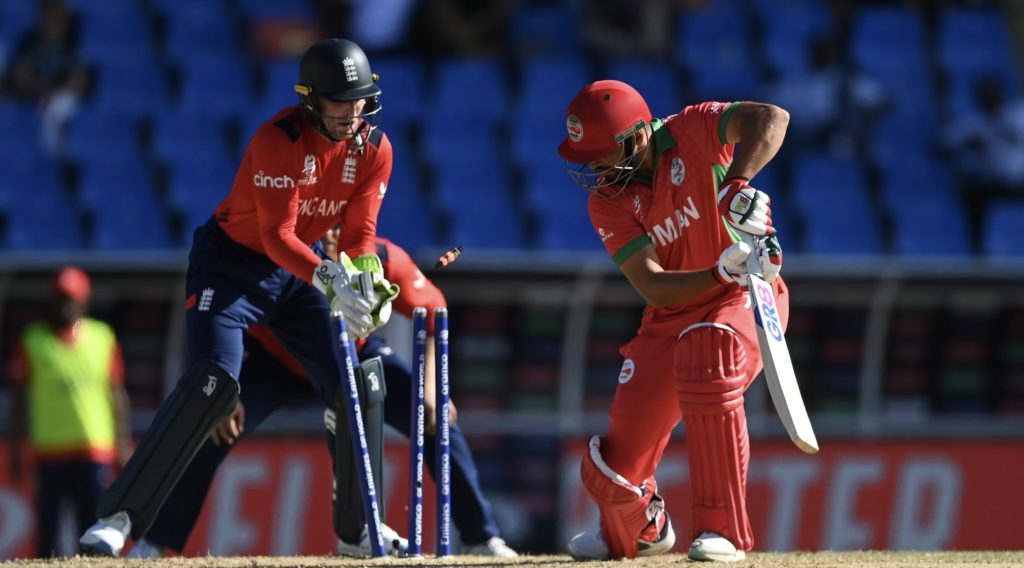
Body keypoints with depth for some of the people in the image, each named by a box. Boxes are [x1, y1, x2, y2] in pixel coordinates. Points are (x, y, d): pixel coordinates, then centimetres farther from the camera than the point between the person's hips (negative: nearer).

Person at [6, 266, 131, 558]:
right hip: (49, 451, -1)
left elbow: (117, 393, 11)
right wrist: (15, 450, 2)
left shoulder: (102, 337, 7)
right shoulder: (33, 340, 3)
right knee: (47, 528, 0)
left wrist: (123, 444, 7)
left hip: (95, 452, 1)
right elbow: (20, 398, 6)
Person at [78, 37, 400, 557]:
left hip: (296, 269, 6)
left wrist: (366, 282, -26)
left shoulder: (374, 149, -8)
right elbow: (277, 235, -33)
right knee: (213, 382, -25)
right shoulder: (278, 141, -26)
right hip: (231, 261, -6)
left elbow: (359, 232, -6)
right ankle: (120, 516, -26)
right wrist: (329, 279, -47)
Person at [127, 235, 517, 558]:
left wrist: (430, 386, -27)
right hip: (275, 363, -2)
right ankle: (155, 545, -14)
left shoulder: (383, 260, -31)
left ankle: (481, 538, 1)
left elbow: (432, 312, -16)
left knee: (437, 420, -13)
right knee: (211, 434, -24)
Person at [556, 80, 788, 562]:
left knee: (705, 358, -40)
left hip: (745, 297, -4)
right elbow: (653, 288, -17)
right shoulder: (606, 202, -8)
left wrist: (737, 184, -49)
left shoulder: (691, 133, -17)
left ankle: (723, 531, -30)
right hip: (672, 317, 4)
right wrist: (721, 272, -35)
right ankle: (640, 531, 41)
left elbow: (771, 119, -34)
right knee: (615, 468, 0)